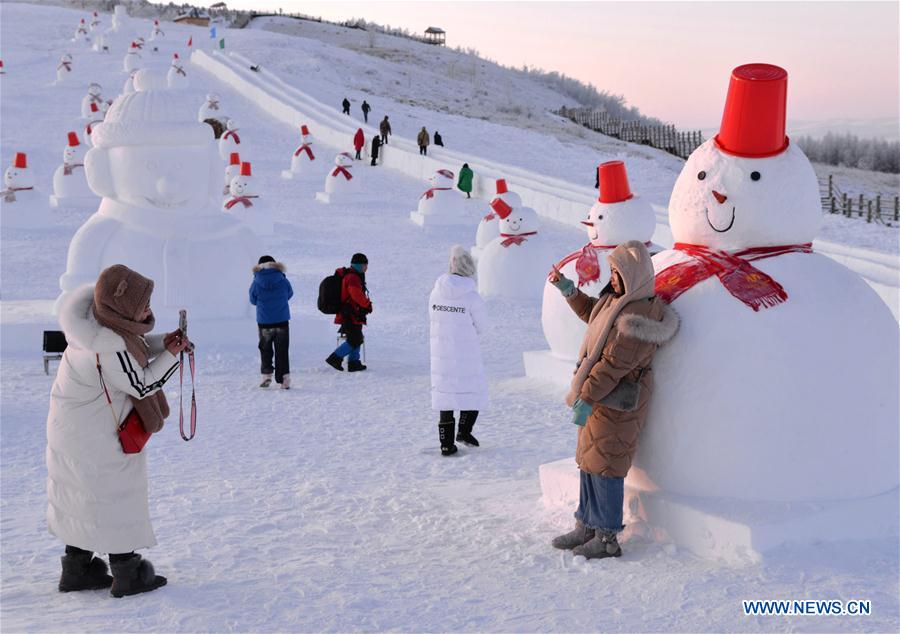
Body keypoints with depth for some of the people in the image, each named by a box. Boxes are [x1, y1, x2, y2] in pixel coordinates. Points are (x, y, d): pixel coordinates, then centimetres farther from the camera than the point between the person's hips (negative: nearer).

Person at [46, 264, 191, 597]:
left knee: (82, 496, 19)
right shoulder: (109, 350, -34)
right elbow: (142, 384, -22)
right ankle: (127, 574, 19)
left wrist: (161, 342, -5)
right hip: (96, 438, -10)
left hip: (73, 428, 10)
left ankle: (77, 569, 32)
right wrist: (171, 355, -11)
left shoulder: (98, 319, -7)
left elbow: (131, 347, 10)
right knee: (115, 496, 6)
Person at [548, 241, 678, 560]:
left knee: (603, 468, -2)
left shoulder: (636, 320, -26)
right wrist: (567, 289, 24)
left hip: (615, 404, -10)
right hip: (601, 397, 10)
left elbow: (612, 365, -25)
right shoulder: (618, 299, 6)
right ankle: (587, 526, 29)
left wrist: (585, 399, -21)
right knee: (588, 462, 17)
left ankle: (607, 539, 9)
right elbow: (591, 312, 29)